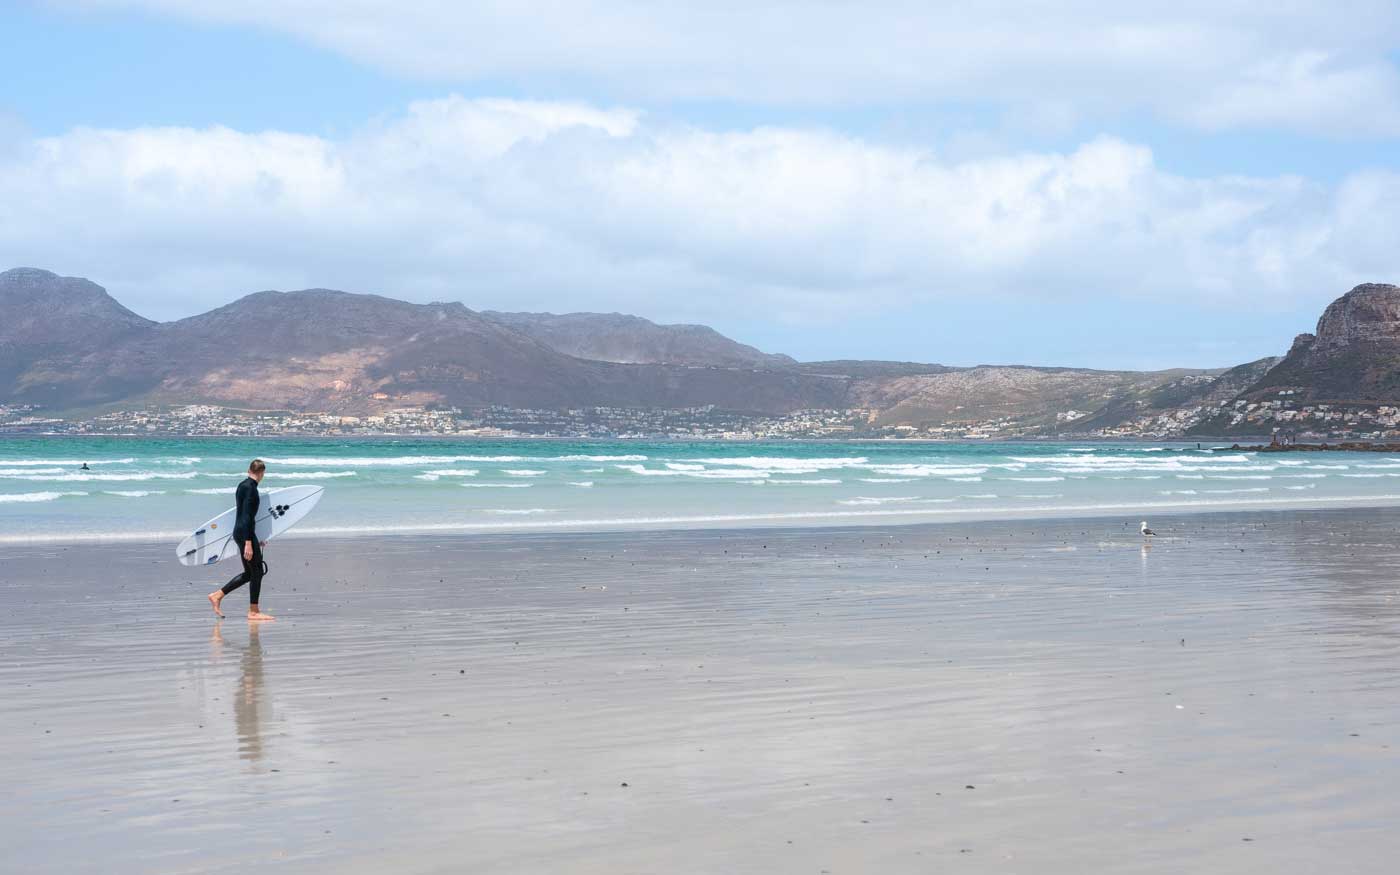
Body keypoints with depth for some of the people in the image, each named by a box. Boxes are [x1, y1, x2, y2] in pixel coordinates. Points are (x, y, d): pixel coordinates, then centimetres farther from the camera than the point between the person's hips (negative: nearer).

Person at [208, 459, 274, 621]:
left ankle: (217, 595, 16)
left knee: (250, 573, 14)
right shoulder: (250, 488, -16)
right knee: (257, 571, -1)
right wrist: (248, 543, -25)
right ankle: (254, 611, 4)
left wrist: (254, 539, 30)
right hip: (246, 534, -10)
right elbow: (246, 516, -22)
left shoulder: (243, 485, 14)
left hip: (240, 533, 10)